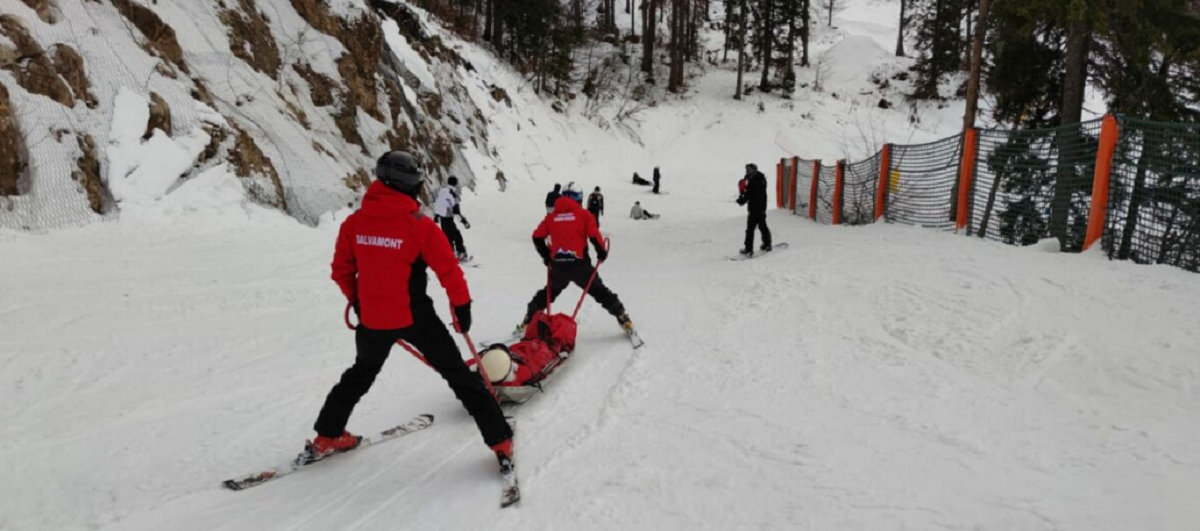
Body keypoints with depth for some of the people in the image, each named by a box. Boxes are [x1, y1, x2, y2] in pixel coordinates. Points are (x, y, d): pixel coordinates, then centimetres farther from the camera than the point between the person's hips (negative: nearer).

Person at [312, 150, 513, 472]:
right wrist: (463, 306, 0)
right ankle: (500, 440, 6)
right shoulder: (420, 225, -15)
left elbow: (341, 271, 8)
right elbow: (449, 270, -14)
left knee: (361, 373, 30)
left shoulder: (354, 224, -2)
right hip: (415, 316, -4)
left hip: (372, 319, 4)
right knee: (458, 374, 6)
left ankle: (327, 437, 37)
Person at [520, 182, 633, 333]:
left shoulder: (551, 216, 9)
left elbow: (537, 237, 6)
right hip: (579, 264, -2)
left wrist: (546, 256, 19)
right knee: (600, 292, 11)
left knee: (548, 293, 24)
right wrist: (602, 252, 8)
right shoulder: (583, 214, 1)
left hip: (558, 265, 3)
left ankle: (528, 321, 25)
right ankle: (623, 319, 9)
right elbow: (594, 235, -9)